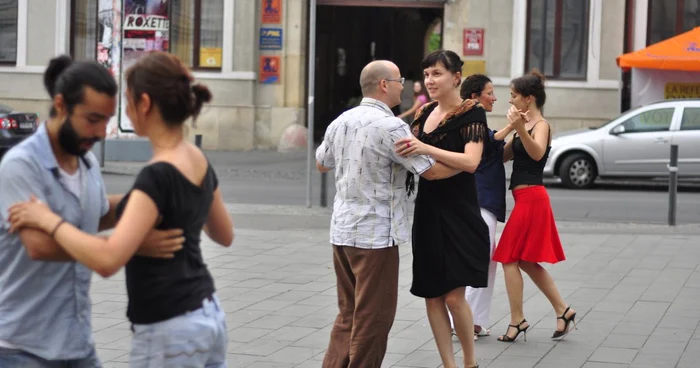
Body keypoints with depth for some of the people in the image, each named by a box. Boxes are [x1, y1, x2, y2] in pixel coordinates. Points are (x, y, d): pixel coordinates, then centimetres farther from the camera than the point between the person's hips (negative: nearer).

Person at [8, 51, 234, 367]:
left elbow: (108, 260, -31)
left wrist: (50, 220, -18)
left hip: (169, 333, -9)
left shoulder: (156, 177, -21)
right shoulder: (200, 163, 5)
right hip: (207, 318, 9)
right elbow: (225, 235, 22)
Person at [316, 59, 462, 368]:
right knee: (374, 317, 2)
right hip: (375, 233, -8)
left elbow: (321, 164, 23)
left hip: (342, 229, 8)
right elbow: (432, 170, -15)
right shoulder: (390, 127, -16)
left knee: (348, 313, 17)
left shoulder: (340, 122, 7)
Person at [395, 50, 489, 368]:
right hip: (427, 211, 7)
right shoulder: (425, 114, 12)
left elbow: (470, 162, -23)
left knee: (454, 296, -8)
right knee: (431, 295, 6)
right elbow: (411, 157, 22)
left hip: (458, 214, -6)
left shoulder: (471, 114, -8)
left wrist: (426, 149, -34)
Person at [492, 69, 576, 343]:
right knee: (526, 262, 14)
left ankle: (517, 321, 0)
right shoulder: (525, 125, 15)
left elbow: (537, 153, -33)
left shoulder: (541, 125, -11)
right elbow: (504, 156, 15)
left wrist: (520, 129, -47)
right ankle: (563, 310, 17)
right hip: (527, 198, 9)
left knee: (510, 259, -4)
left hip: (531, 198, -9)